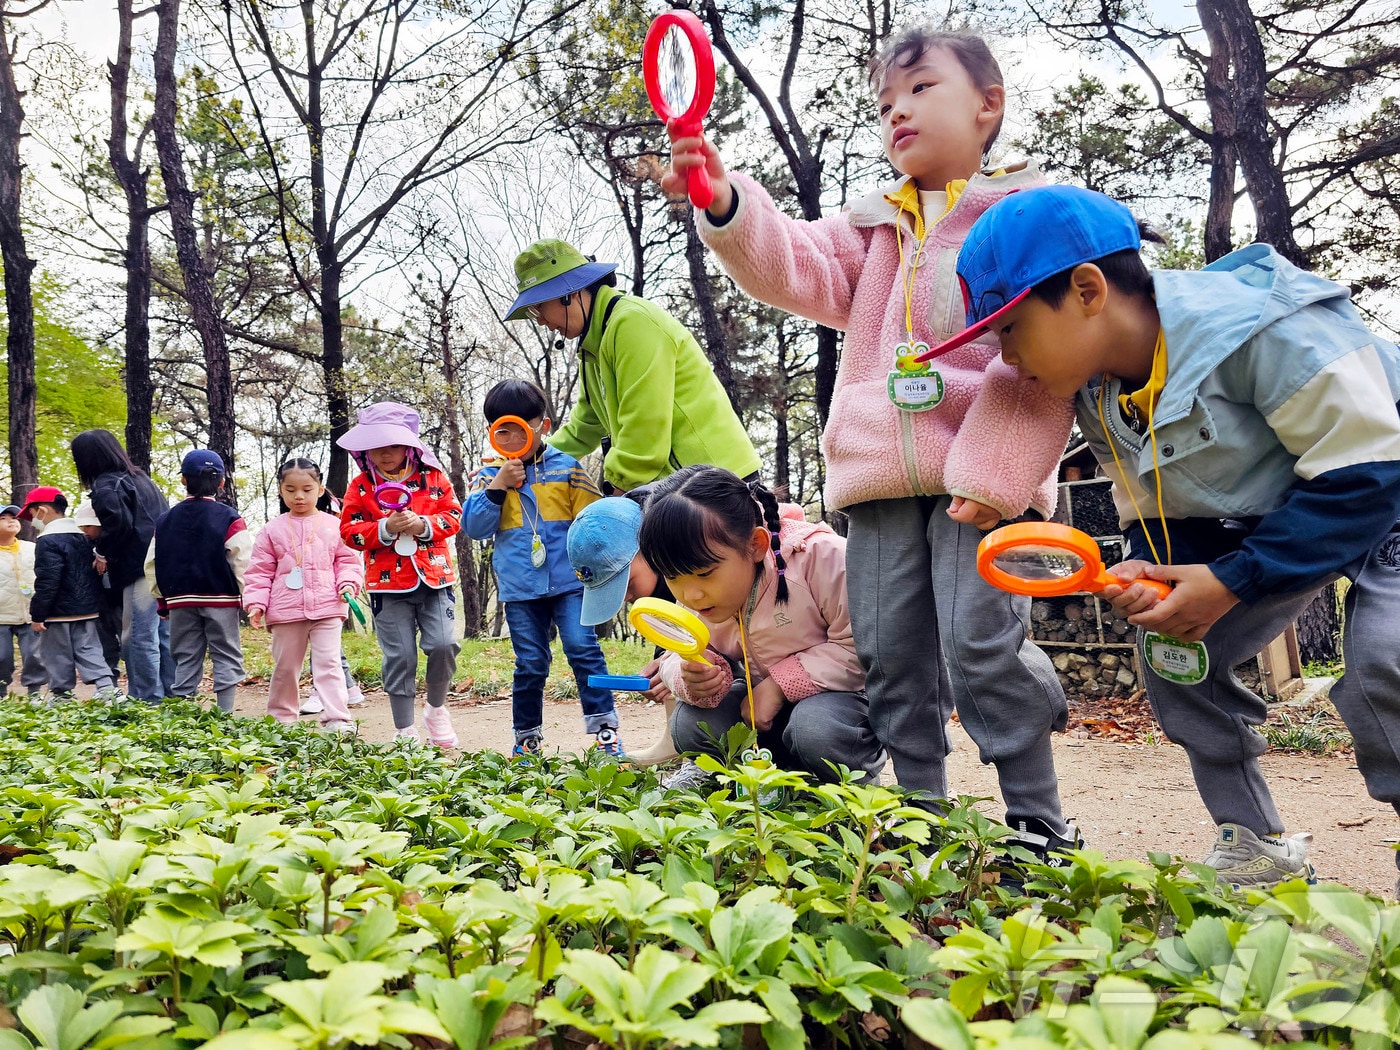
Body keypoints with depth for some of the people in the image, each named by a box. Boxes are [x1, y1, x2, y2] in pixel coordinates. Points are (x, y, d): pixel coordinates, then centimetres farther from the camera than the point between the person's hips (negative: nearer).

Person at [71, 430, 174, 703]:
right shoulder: (139, 477, 19)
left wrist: (104, 552, -10)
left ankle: (148, 699, 0)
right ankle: (171, 695, 16)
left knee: (140, 636, -3)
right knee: (163, 634, 12)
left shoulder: (106, 485, -7)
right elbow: (165, 516, 21)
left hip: (140, 569, -9)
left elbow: (119, 522, -25)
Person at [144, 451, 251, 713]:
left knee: (185, 660, 11)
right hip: (221, 600, -4)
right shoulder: (229, 519, -8)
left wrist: (162, 601, 18)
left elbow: (152, 565, 9)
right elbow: (243, 563, -13)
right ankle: (225, 713, -3)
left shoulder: (165, 520, 7)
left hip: (180, 601, 4)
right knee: (226, 658, 2)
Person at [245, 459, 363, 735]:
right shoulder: (272, 530, 6)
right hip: (285, 611, 1)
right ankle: (281, 719, 24)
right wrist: (256, 603, -3)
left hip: (326, 608, -1)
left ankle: (337, 719, -9)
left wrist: (348, 583, -9)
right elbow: (260, 570, 7)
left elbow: (347, 560, 10)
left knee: (329, 663, -7)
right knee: (285, 667, 12)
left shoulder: (333, 525, 5)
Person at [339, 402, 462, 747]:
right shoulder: (361, 486, 3)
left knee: (443, 644, -11)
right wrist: (385, 529, -17)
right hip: (388, 584, 0)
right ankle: (405, 732, 13)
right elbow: (350, 530, 0)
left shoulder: (432, 477, 5)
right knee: (399, 657, 2)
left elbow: (453, 516, 2)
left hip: (433, 577, 1)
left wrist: (424, 524, -16)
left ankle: (436, 709, 16)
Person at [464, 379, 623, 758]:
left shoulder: (566, 467, 3)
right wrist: (497, 487, -12)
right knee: (530, 663, 7)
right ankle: (527, 737, 20)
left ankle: (605, 727, -4)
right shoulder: (490, 476, 6)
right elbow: (473, 527, -2)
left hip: (570, 580, -1)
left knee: (583, 648, -11)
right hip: (520, 588, 1)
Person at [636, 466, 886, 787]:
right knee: (690, 725, -18)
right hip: (759, 699, 5)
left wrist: (781, 683, -27)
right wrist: (692, 676, -25)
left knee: (816, 729, -36)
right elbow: (676, 655, 1)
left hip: (840, 690, -5)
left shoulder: (821, 556, -28)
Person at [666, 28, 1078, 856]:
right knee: (891, 656, 6)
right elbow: (799, 269, 3)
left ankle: (1039, 825, 5)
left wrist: (991, 471, -16)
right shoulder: (874, 226, 21)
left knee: (982, 647, -11)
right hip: (880, 475, 6)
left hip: (980, 476, -5)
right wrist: (726, 205, -16)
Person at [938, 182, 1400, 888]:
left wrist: (1231, 582, -32)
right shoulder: (1099, 395, -8)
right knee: (1172, 645, -5)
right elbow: (1152, 514, 2)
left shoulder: (1261, 329, -34)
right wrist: (1144, 573, -23)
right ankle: (1254, 847, 8)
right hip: (1262, 523, 7)